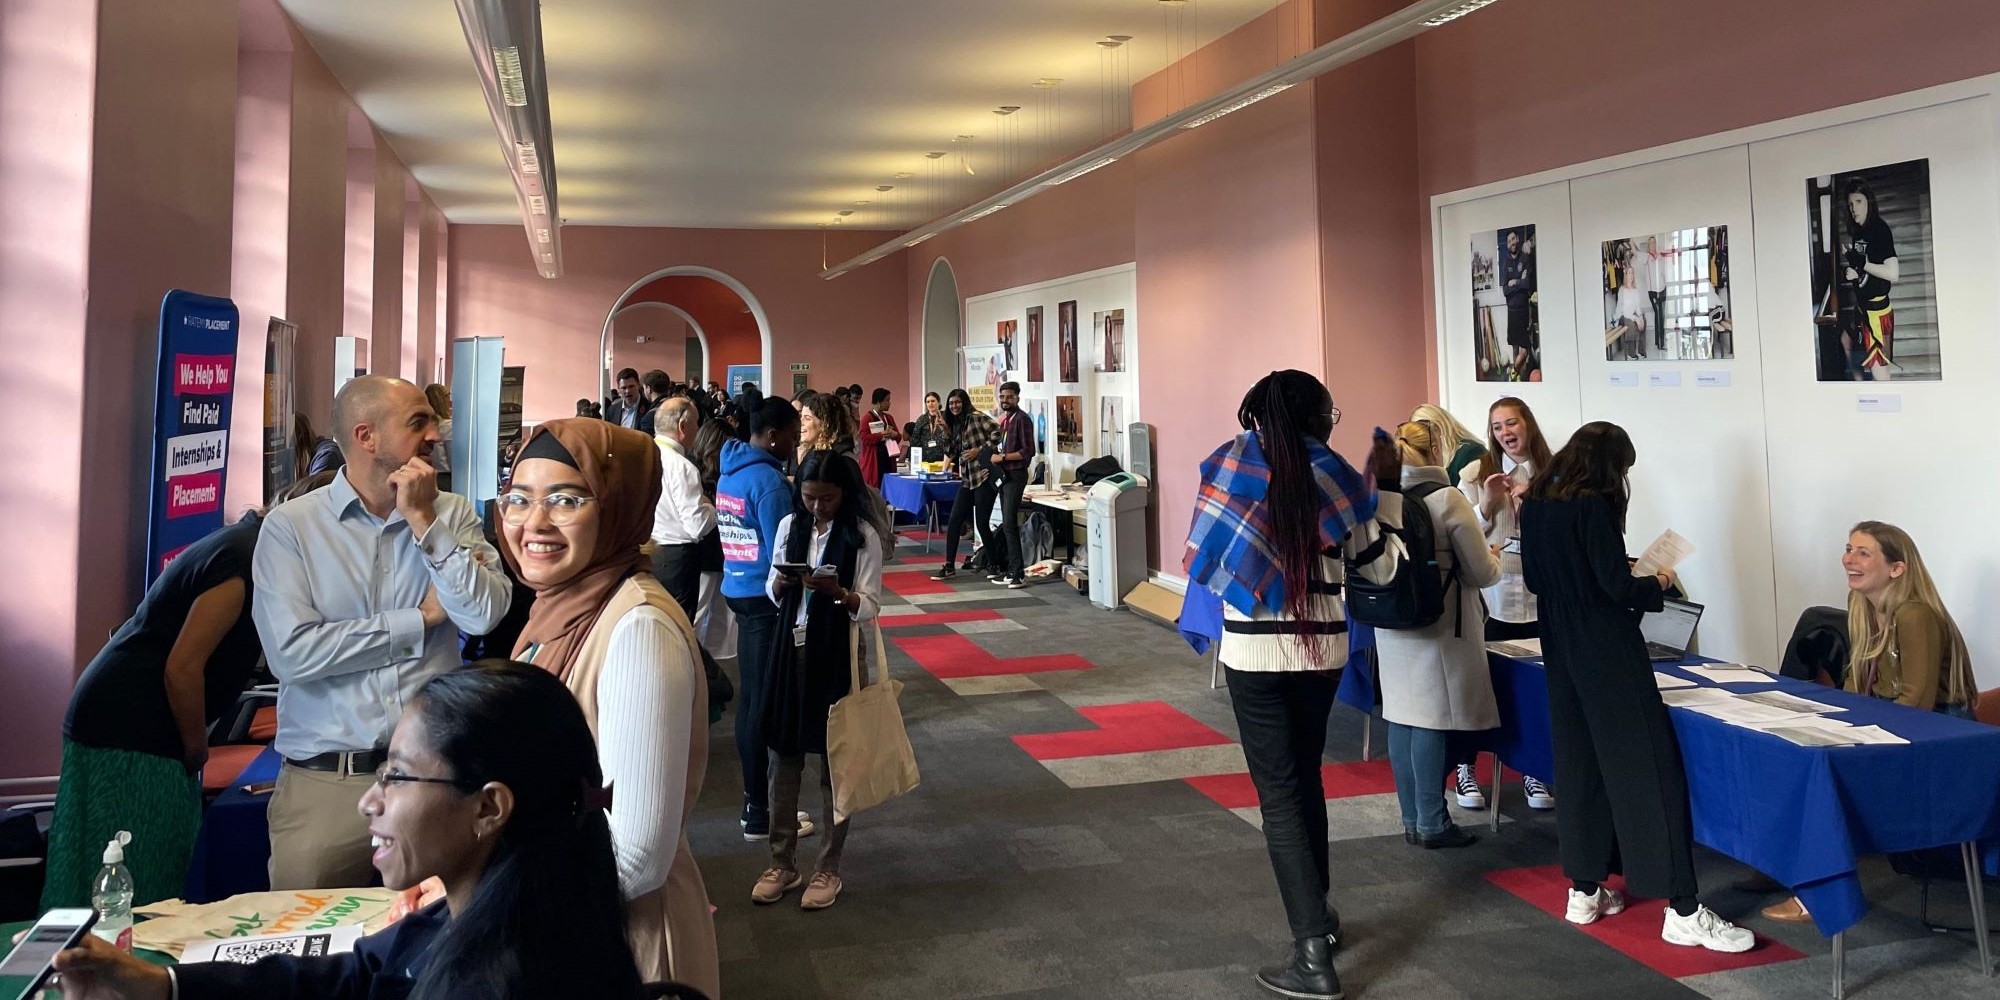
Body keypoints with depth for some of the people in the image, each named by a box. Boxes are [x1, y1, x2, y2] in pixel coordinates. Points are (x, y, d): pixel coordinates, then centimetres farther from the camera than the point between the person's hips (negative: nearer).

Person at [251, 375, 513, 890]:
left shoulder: (453, 513, 5)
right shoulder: (289, 525, -2)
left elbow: (486, 614, -9)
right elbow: (291, 652, -13)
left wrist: (423, 520, -11)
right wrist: (421, 619, -7)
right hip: (323, 783, -1)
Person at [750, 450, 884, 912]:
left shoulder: (863, 536, -8)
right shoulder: (790, 525, 4)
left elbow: (869, 608, -10)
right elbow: (773, 594, 10)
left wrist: (835, 591, -28)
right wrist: (782, 582, -13)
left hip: (838, 654, -4)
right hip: (791, 648, 4)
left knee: (834, 761, 6)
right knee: (783, 756, 9)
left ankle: (828, 868, 19)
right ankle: (782, 862, 23)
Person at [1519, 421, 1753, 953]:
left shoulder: (1534, 504, 8)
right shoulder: (1592, 506, -15)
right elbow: (1619, 589, -18)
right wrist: (1657, 584, 1)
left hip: (1563, 651, 8)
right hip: (1608, 654, -8)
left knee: (1579, 767, 14)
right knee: (1649, 769, -5)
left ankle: (1585, 892, 19)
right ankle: (1682, 912, -4)